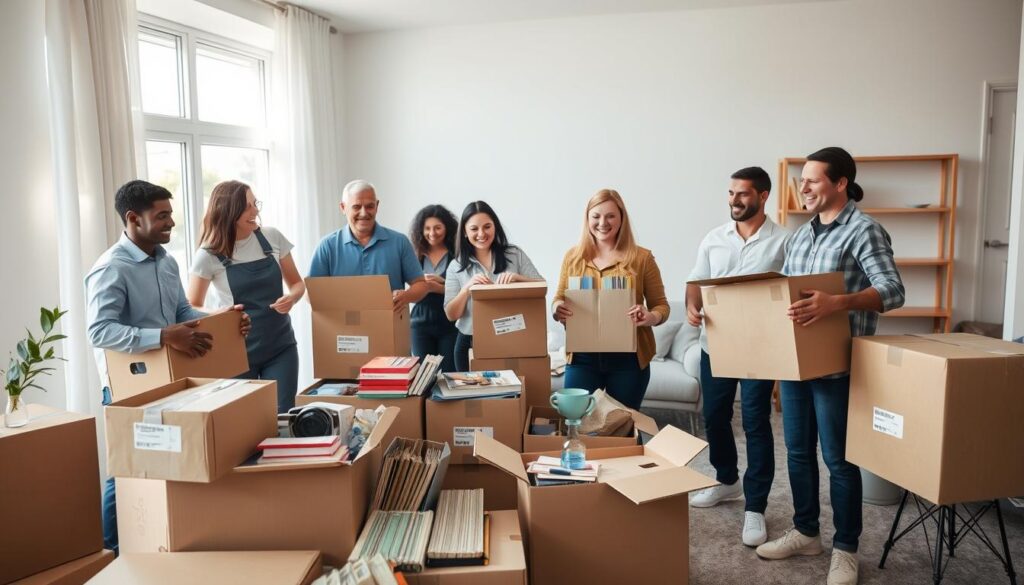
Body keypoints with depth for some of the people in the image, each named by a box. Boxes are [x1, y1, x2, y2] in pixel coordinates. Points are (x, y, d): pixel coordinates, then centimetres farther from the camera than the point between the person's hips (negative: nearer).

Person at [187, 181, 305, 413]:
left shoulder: (272, 237, -2)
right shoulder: (209, 255, -9)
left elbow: (296, 283, 9)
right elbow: (192, 308, 0)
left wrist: (291, 298, -14)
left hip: (280, 346, 2)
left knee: (282, 416, 1)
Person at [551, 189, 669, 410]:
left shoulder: (642, 257, -2)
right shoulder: (573, 256, 3)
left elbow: (661, 304, 2)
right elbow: (559, 299, 11)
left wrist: (652, 317, -21)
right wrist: (557, 309, -12)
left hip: (628, 357, -1)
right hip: (582, 357, 1)